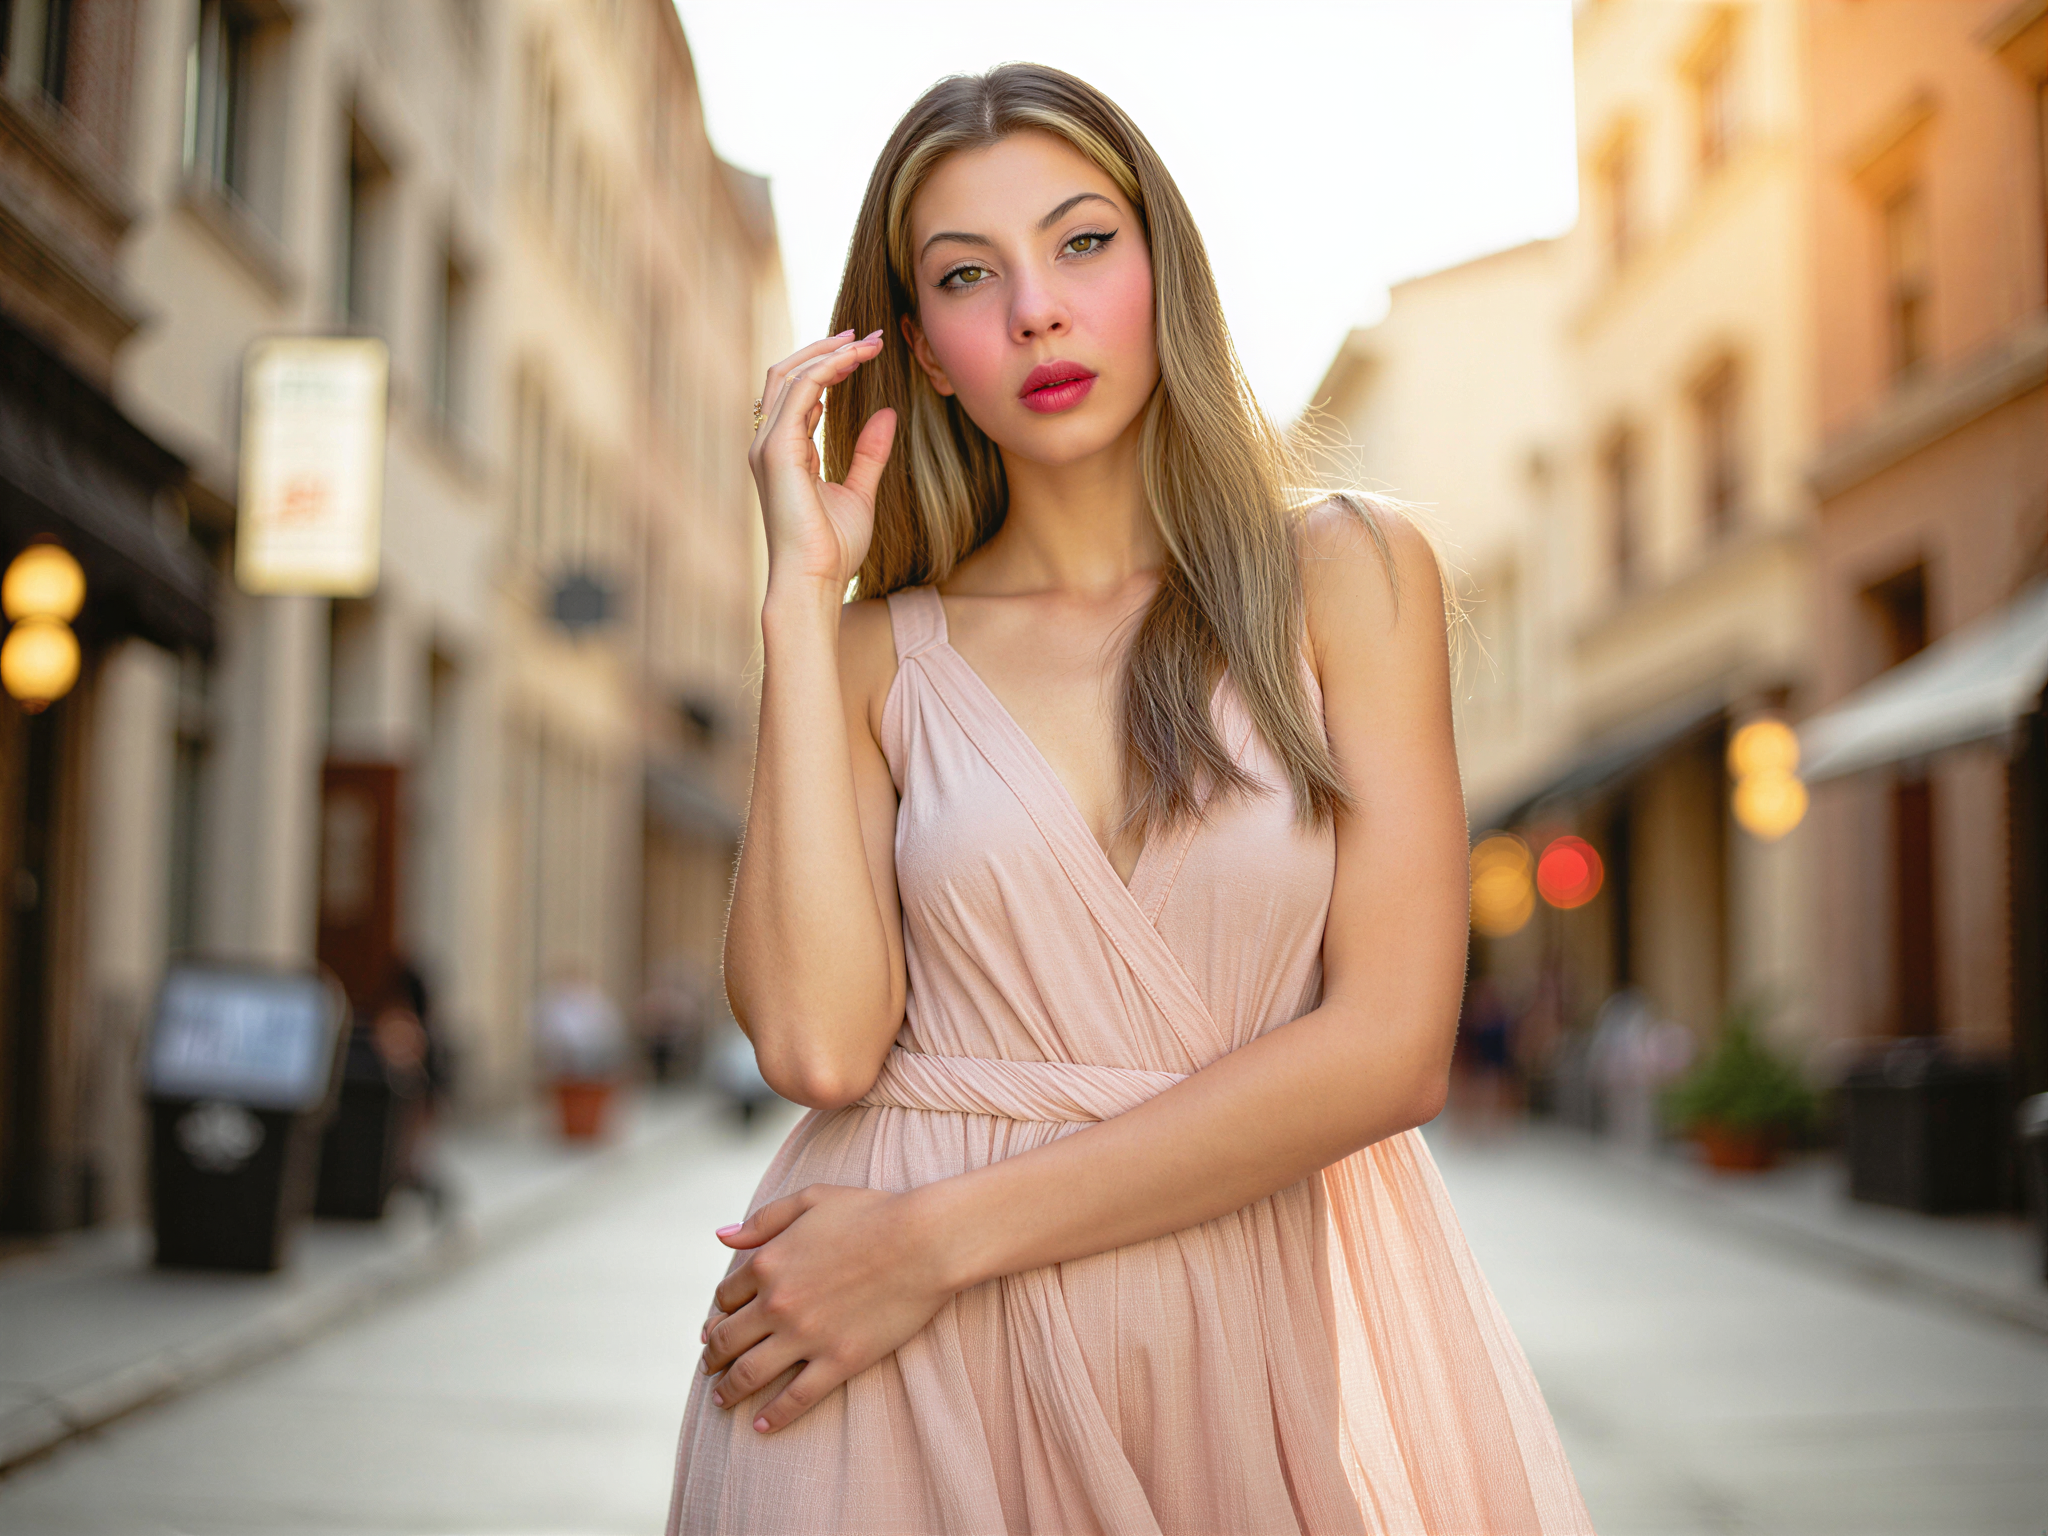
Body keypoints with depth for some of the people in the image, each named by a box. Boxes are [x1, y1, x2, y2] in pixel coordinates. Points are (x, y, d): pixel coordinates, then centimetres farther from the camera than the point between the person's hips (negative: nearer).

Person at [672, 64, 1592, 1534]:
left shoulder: (1347, 572, 0)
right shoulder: (878, 654, 4)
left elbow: (1391, 1044, -10)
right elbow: (818, 1042, -12)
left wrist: (944, 1234, -14)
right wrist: (804, 589, -8)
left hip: (1266, 1327, 0)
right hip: (919, 1384, 1)